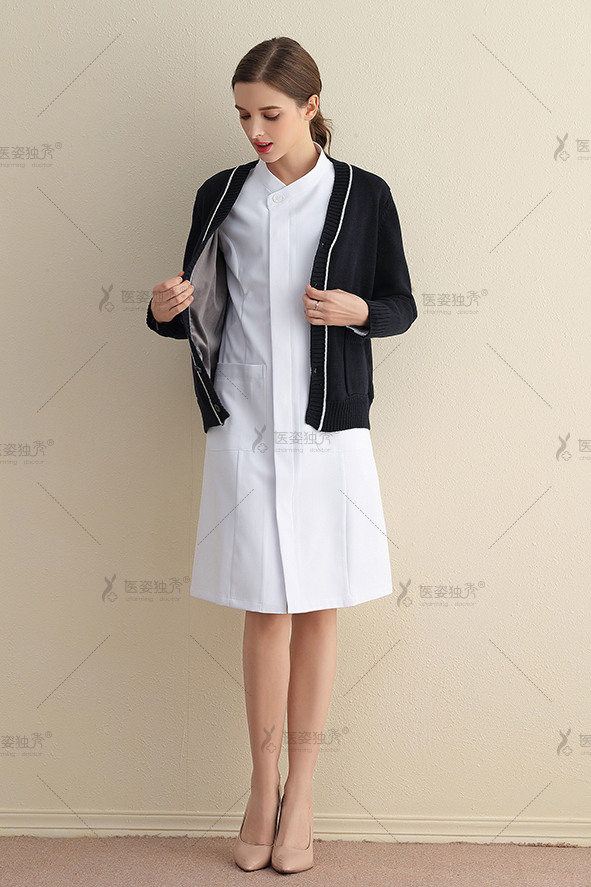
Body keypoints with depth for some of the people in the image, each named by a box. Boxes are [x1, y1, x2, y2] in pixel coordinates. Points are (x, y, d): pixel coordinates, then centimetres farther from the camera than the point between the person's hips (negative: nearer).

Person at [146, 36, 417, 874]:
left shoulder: (364, 196, 2)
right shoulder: (221, 196, 6)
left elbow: (400, 305, 8)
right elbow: (199, 314, 10)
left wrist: (355, 310, -13)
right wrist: (166, 310, -12)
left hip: (330, 429, 0)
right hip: (245, 428, 1)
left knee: (317, 610, 5)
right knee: (267, 610, 3)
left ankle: (301, 793, 20)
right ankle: (264, 788, 20)